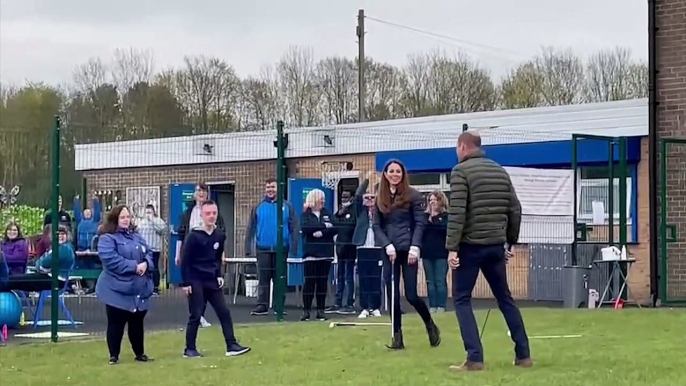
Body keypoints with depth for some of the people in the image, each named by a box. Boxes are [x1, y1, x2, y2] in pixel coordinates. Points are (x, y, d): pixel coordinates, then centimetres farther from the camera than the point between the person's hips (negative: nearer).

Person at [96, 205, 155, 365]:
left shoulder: (136, 237, 15)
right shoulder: (107, 238, -8)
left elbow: (149, 254, 13)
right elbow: (111, 260, -21)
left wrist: (145, 264, -11)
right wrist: (134, 266, -20)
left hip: (139, 289, 6)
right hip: (117, 289, -6)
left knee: (137, 323, 14)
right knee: (116, 324, 0)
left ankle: (140, 353, 24)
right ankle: (114, 356, 8)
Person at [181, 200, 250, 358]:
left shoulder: (220, 235, 3)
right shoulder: (194, 235, -13)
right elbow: (185, 260, -11)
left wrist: (219, 275, 7)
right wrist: (186, 282, -12)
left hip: (212, 281, 5)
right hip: (196, 281, -5)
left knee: (224, 312, 1)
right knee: (196, 315, -1)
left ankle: (232, 346, 4)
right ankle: (189, 349, 9)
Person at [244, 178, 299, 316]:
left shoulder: (287, 207, 1)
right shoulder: (259, 207, 4)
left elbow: (294, 228, 0)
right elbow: (250, 229, 4)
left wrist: (293, 248, -8)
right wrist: (248, 249, -3)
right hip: (263, 249, 0)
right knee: (263, 279, 2)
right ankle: (262, 305, 5)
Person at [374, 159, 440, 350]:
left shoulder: (413, 196, -1)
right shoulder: (380, 198, 8)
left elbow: (420, 223, -4)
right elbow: (376, 226, 7)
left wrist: (415, 246, -15)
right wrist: (387, 244, -8)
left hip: (408, 250, -3)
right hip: (389, 252, 3)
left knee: (411, 295, -6)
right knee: (392, 296, 1)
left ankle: (430, 325, 19)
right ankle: (397, 336, 8)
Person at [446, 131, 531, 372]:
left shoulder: (461, 171, -7)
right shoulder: (500, 171, 13)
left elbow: (457, 213, -15)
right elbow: (515, 210, 13)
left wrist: (452, 247, -15)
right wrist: (510, 241, 21)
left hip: (471, 245, -6)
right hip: (496, 245, 6)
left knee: (461, 299, 2)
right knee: (504, 298, 15)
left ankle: (475, 358, -8)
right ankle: (523, 355, 15)